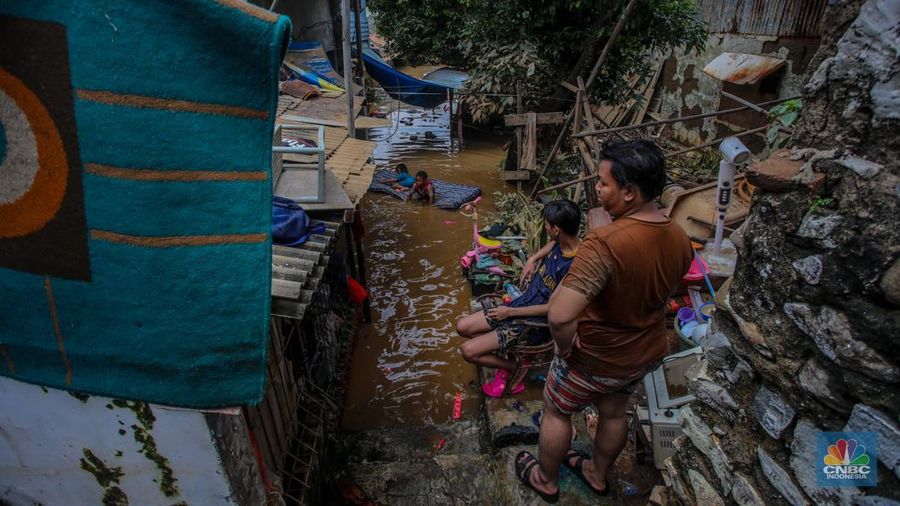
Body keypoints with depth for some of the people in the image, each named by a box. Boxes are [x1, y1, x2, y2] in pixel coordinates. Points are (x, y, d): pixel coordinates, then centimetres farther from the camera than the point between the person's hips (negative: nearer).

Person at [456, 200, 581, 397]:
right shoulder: (561, 243, -4)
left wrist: (511, 312, -16)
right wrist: (533, 258, 7)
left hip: (536, 323, -9)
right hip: (522, 303, 9)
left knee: (468, 351, -14)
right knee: (462, 327, 5)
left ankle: (515, 366, 7)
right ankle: (508, 355, 12)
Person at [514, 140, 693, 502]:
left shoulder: (606, 243, -37)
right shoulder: (680, 239, -11)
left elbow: (560, 315, -43)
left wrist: (565, 347, -23)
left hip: (595, 358, -6)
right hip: (646, 353, 7)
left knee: (556, 412, 21)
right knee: (613, 413, 30)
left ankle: (546, 481, 44)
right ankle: (597, 475, 55)